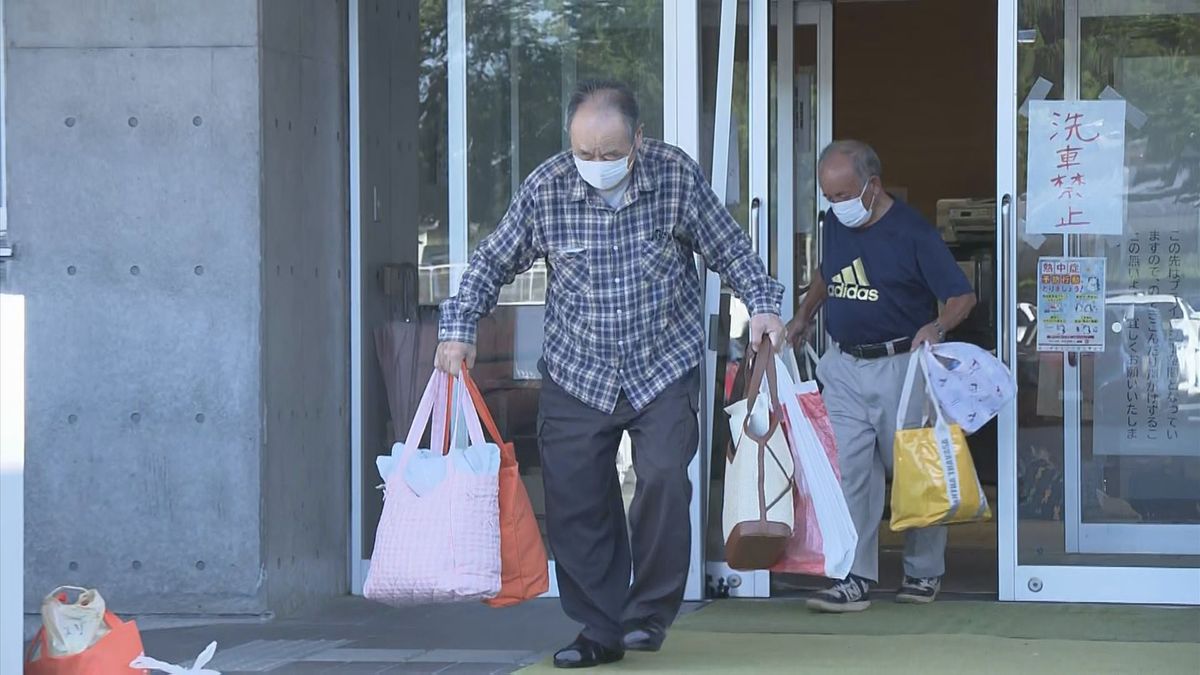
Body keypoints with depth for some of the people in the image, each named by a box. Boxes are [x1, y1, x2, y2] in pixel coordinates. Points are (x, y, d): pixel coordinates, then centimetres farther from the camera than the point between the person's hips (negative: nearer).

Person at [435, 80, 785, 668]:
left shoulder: (676, 175, -9)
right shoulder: (546, 187, -9)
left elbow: (728, 248, 3)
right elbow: (493, 261, 4)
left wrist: (761, 304, -10)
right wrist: (458, 327, -5)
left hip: (664, 368, -1)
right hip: (575, 375, 2)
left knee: (664, 477, -19)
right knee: (574, 500, 0)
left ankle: (650, 613, -1)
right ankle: (601, 630, 14)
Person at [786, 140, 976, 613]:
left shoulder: (911, 232, -12)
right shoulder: (835, 224, 7)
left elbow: (963, 296, -12)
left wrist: (936, 326, -30)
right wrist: (803, 315, 19)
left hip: (900, 366, -5)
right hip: (844, 367, 5)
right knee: (848, 472, -3)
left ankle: (924, 572, 19)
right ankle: (856, 578, -2)